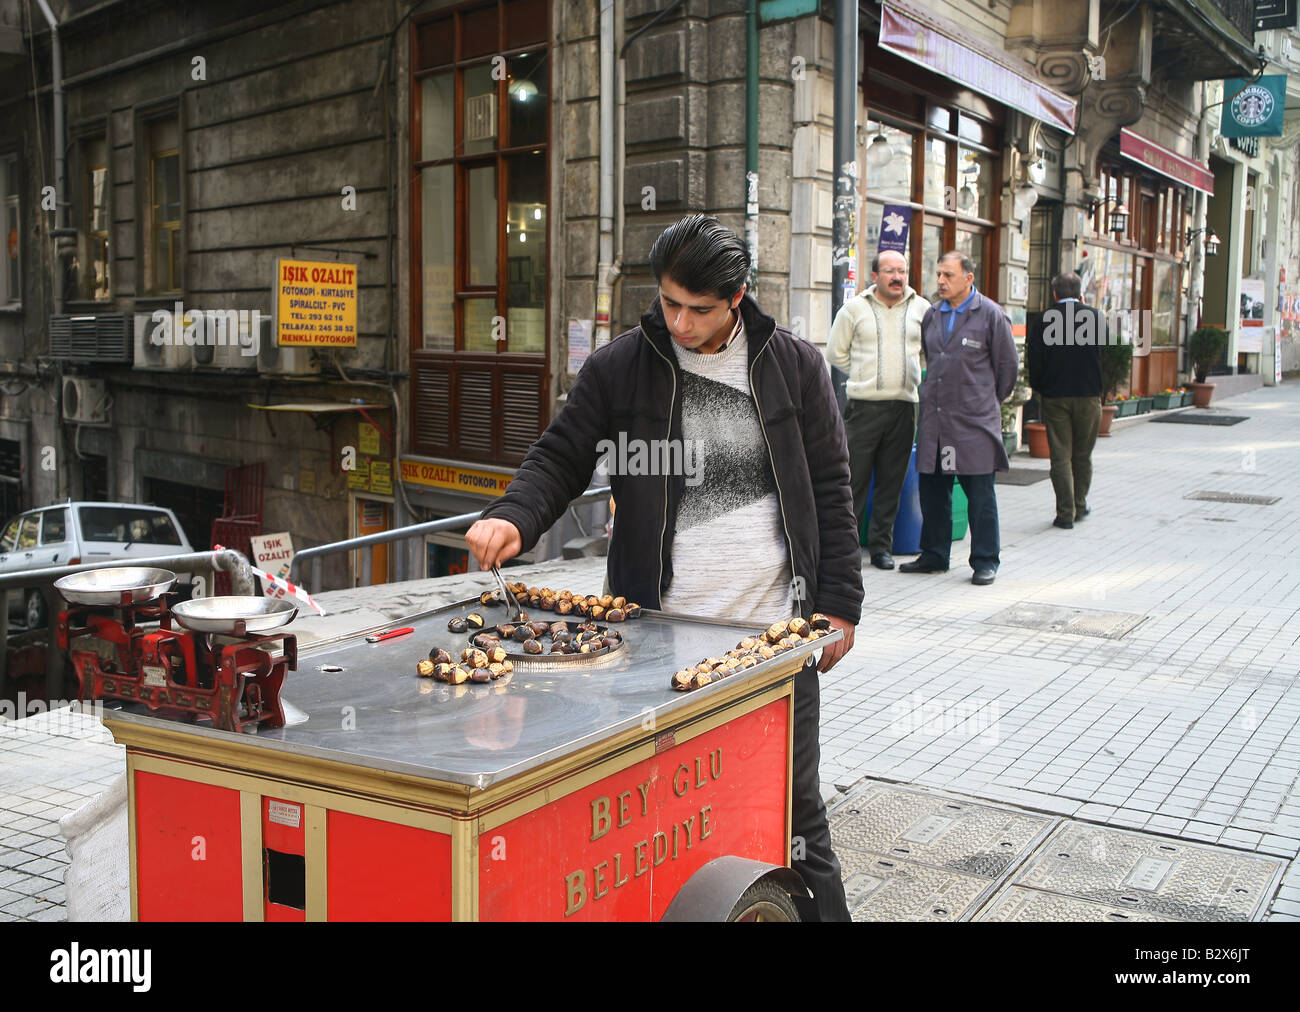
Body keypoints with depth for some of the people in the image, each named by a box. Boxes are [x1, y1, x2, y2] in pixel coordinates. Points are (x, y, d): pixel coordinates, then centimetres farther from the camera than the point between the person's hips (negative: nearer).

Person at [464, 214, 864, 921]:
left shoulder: (794, 365, 3)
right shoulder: (619, 367, 1)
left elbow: (830, 489, 6)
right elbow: (560, 458, 4)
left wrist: (839, 602, 4)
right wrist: (514, 517, -16)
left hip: (775, 627, 0)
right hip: (660, 628, 0)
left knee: (793, 800, 9)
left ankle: (820, 908, 28)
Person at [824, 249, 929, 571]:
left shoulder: (921, 309, 9)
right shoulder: (854, 308, 3)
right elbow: (835, 353, 10)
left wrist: (911, 377, 13)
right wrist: (866, 374, 10)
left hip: (904, 406, 3)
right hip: (864, 404, -2)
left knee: (891, 481, 6)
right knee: (854, 477, -5)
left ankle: (881, 546, 15)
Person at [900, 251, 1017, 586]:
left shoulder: (991, 315, -3)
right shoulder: (932, 315, 12)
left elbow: (1008, 366, 4)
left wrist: (988, 402, 11)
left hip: (974, 421, -5)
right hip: (934, 420, 5)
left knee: (980, 494, 0)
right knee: (932, 489, 9)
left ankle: (985, 561, 9)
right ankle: (934, 555, 21)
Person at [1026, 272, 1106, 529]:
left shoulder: (1044, 320, -5)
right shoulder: (1095, 317, -2)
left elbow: (1033, 360, -4)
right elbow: (1104, 347, 8)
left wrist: (1038, 389, 8)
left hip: (1055, 397, -1)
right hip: (1088, 395, 1)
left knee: (1061, 457, 2)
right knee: (1082, 455, 15)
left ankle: (1065, 513, 0)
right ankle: (1080, 506, 26)